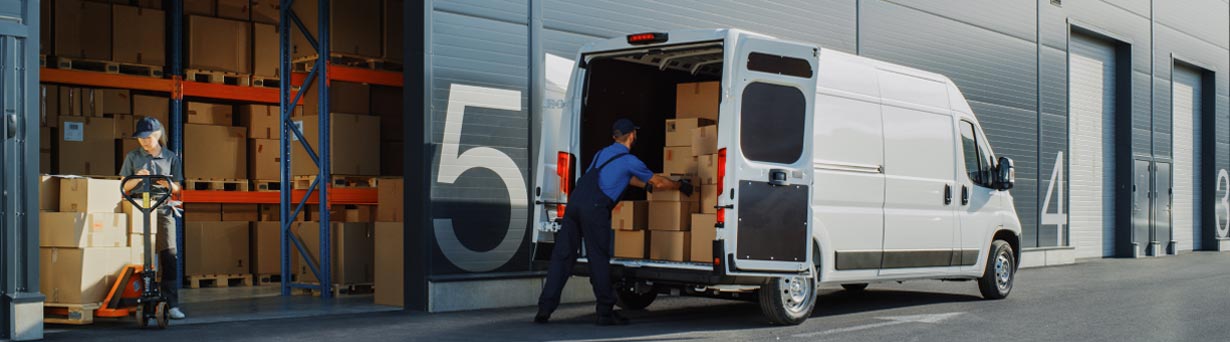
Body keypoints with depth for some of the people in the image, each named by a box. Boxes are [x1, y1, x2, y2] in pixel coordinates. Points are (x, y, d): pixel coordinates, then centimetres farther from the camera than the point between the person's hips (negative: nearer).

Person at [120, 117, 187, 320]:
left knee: (169, 255, -8)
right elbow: (124, 187, 11)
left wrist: (168, 185, -10)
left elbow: (177, 190, 12)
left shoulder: (171, 158, 10)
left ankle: (171, 303, -6)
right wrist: (137, 179, -8)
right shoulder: (133, 157, 10)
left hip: (163, 210, 0)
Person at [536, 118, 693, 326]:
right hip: (594, 208, -6)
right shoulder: (629, 161, 5)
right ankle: (605, 312, 7)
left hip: (575, 201, 6)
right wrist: (681, 186, 31)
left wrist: (646, 186, 53)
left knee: (562, 257, 5)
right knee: (599, 260, 1)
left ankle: (545, 310, 1)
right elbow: (658, 183, 15)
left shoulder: (602, 154, 27)